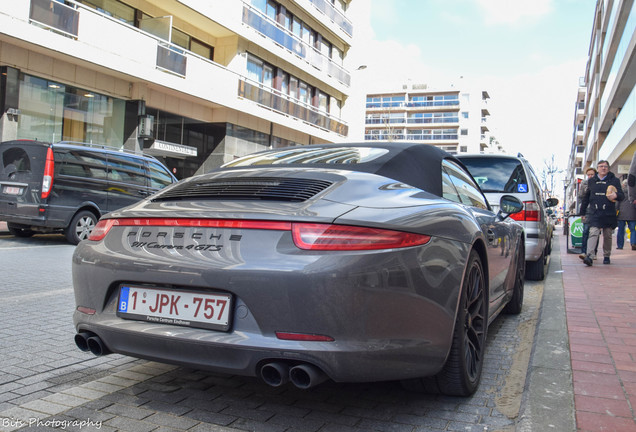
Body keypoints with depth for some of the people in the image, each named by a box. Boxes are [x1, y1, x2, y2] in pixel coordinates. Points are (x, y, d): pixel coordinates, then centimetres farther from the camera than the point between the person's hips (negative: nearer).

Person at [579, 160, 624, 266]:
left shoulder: (614, 180, 7)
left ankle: (606, 256, 23)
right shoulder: (591, 181, 12)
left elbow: (622, 196, 4)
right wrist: (582, 212, 18)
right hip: (595, 213, 0)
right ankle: (589, 256, -24)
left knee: (608, 236, 8)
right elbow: (586, 198, 18)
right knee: (593, 233, -14)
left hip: (609, 214, 0)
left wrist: (616, 195, -21)